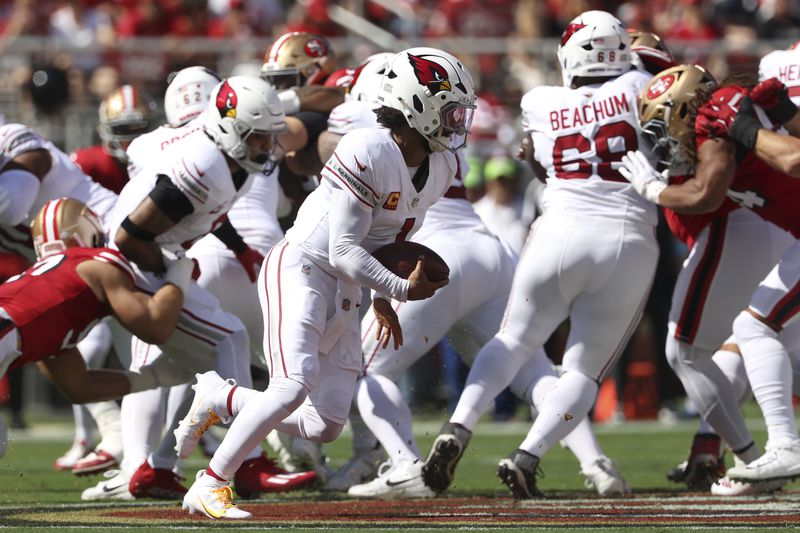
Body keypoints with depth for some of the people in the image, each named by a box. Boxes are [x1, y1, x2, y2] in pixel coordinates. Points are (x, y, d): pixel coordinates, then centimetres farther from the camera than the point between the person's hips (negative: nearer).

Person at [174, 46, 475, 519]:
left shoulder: (439, 168, 4)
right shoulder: (367, 154, -23)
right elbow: (344, 252, -22)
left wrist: (382, 299, 16)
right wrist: (402, 290, -21)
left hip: (345, 293, 8)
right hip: (300, 269, -8)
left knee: (325, 426, 2)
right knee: (293, 387, -25)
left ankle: (220, 400, 24)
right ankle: (210, 486, -13)